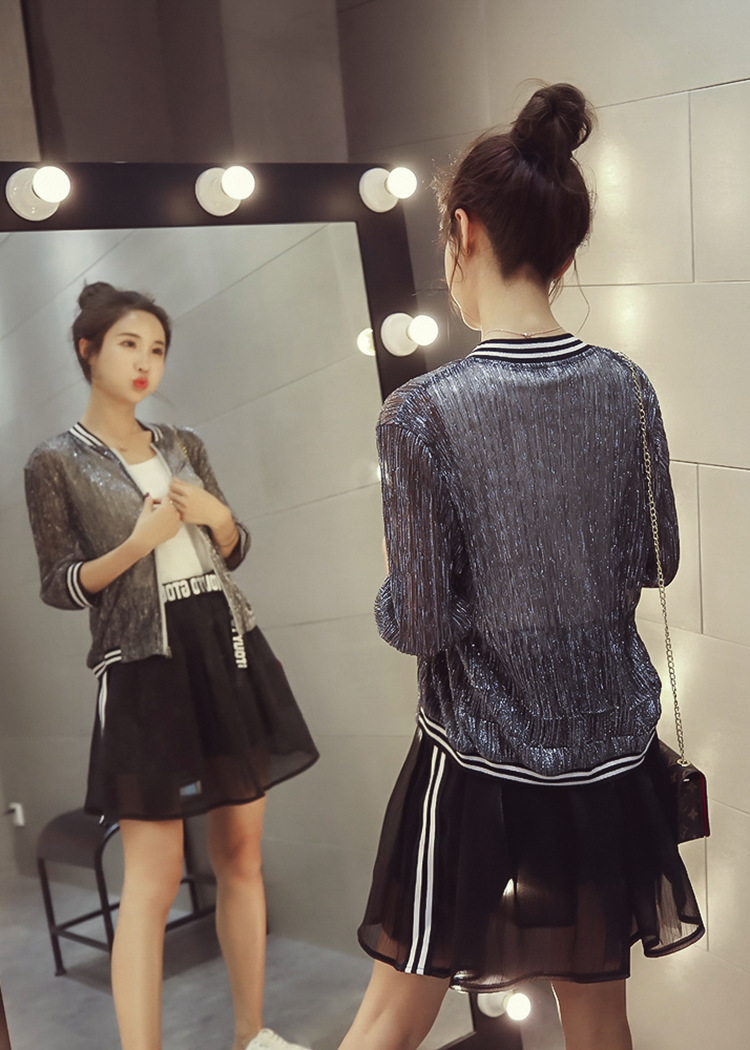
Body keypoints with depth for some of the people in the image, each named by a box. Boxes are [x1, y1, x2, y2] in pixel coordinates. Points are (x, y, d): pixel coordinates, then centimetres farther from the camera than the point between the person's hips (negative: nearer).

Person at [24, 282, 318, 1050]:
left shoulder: (184, 446, 13)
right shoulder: (55, 463, -1)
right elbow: (59, 587, -4)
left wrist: (218, 516, -4)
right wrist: (140, 542, -18)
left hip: (229, 650, 5)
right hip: (145, 667, -5)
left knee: (242, 852, 9)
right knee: (154, 878, -7)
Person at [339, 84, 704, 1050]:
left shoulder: (423, 413, -19)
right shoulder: (624, 388, -6)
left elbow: (418, 624, -16)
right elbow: (654, 561, 4)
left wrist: (391, 591, 5)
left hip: (482, 761, -4)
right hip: (610, 748, 4)